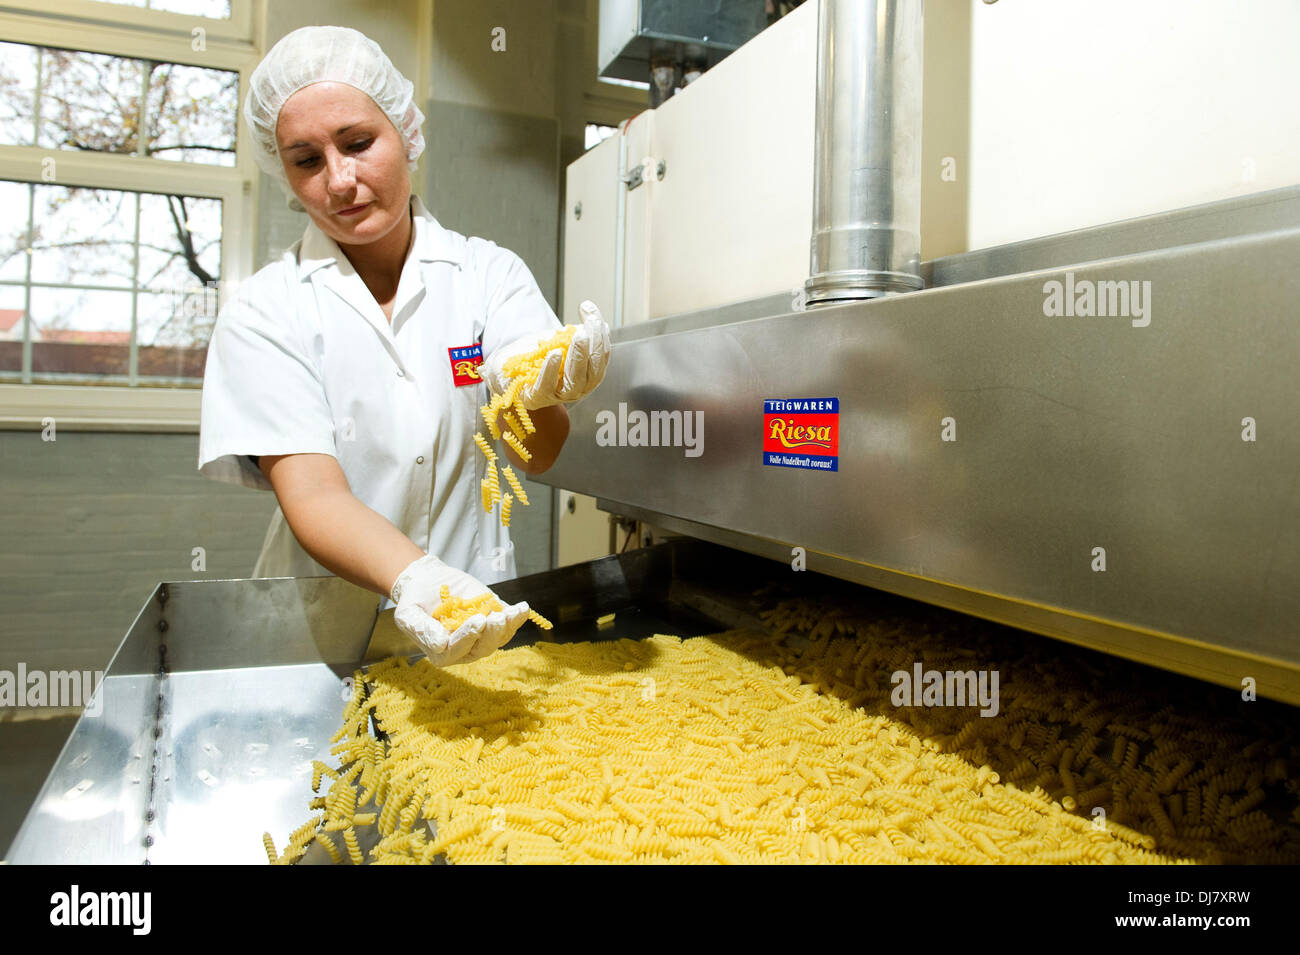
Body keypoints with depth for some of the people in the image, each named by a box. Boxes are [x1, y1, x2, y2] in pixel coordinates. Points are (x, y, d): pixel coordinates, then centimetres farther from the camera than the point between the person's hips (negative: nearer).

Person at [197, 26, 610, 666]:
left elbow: (537, 456, -8)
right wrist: (411, 579, -33)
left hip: (482, 608, 0)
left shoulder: (491, 273, 2)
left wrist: (533, 394, -31)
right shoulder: (263, 312, -2)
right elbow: (312, 494, -14)